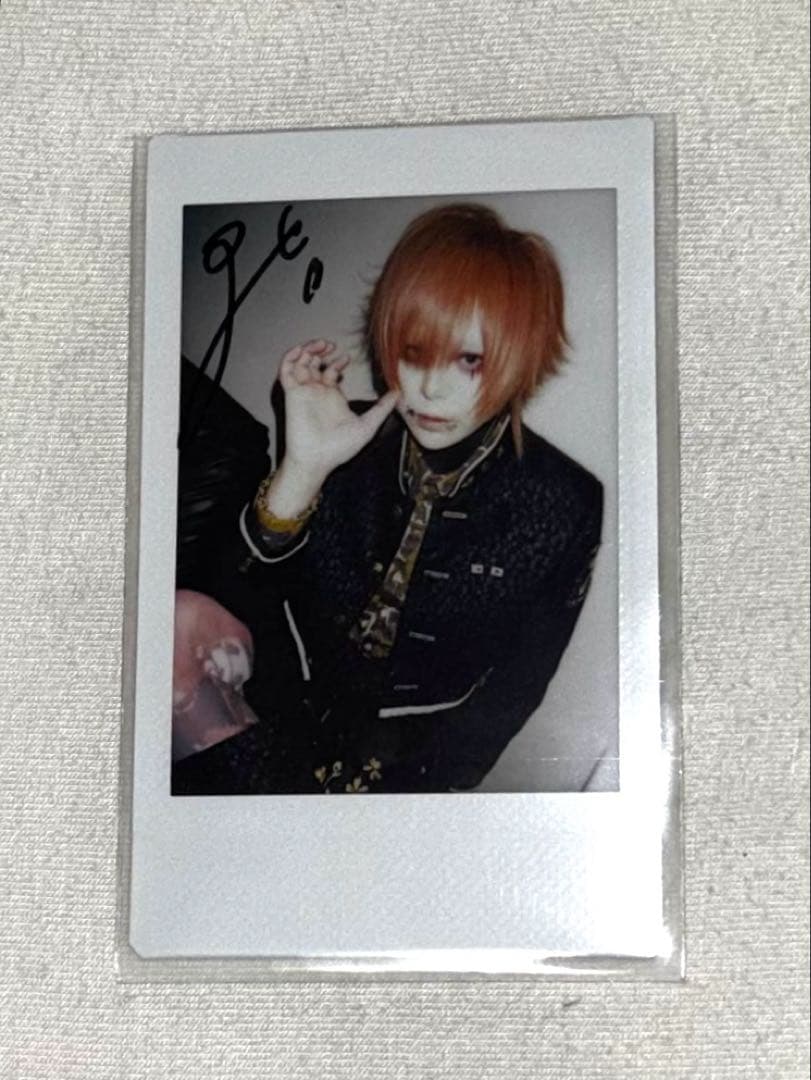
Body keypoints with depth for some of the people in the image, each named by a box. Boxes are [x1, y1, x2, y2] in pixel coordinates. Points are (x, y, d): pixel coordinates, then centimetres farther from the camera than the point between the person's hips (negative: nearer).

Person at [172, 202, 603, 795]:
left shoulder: (562, 508, -5)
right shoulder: (349, 444, 1)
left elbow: (500, 708, -2)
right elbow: (234, 623, -3)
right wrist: (302, 471, -15)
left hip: (405, 772, -3)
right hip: (273, 732, 3)